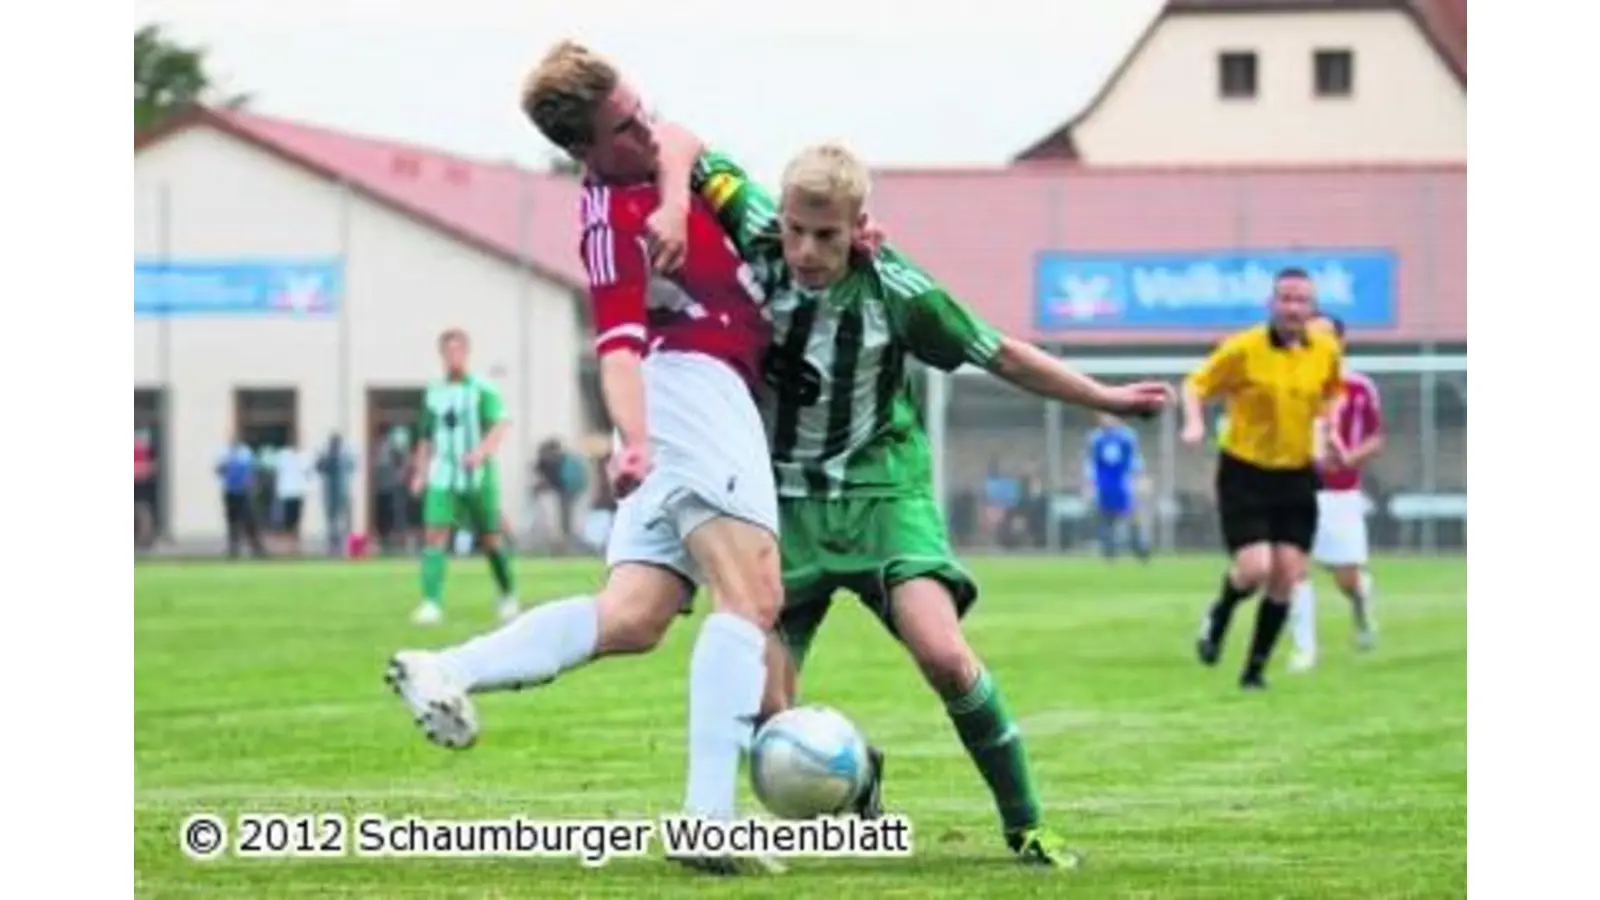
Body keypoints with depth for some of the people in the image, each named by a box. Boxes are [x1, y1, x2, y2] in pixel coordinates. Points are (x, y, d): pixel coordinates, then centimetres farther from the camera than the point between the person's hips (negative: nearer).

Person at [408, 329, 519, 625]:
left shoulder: (482, 389, -4)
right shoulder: (434, 393, 11)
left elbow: (501, 424, -16)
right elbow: (426, 437, 20)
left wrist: (482, 451, -31)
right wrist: (420, 473, 12)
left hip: (477, 476, -3)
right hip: (443, 477, 3)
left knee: (490, 540, 6)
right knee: (434, 535, -13)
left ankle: (508, 595, 28)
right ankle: (432, 603, -19)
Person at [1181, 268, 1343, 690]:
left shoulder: (1326, 350, 0)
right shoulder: (1243, 349, -13)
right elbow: (1195, 385, -6)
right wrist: (1194, 422, -23)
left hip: (1296, 475, 4)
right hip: (1245, 471, -4)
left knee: (1286, 577, -2)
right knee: (1255, 569, -16)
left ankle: (1256, 668, 13)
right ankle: (1218, 618, 18)